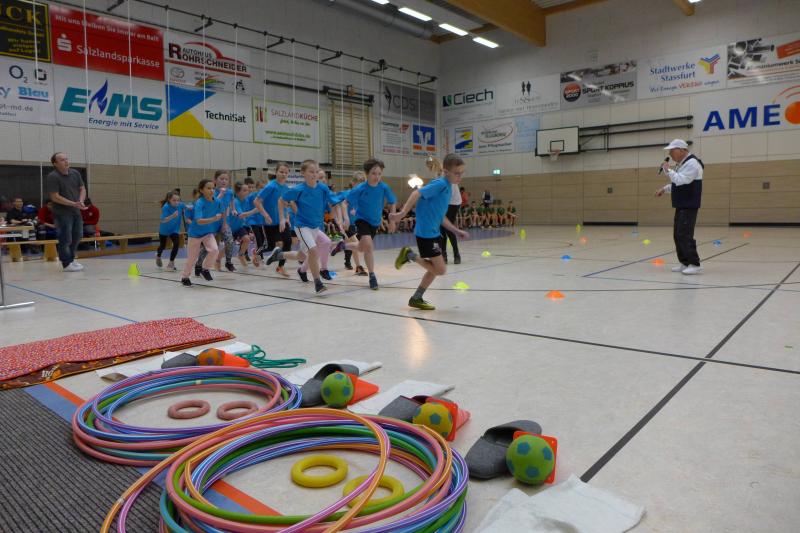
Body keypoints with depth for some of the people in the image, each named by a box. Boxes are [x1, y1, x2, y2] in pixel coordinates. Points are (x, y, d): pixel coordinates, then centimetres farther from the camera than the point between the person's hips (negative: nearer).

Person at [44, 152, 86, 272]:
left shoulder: (75, 173, 7)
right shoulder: (52, 177, -13)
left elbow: (82, 189, 13)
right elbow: (55, 197, -17)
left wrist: (81, 201, -6)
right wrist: (73, 204, -21)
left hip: (76, 211, 7)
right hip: (62, 212, -7)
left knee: (77, 236, 16)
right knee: (65, 239, -3)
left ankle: (71, 259, 32)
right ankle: (67, 264, 7)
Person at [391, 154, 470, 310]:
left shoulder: (447, 187, 14)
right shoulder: (440, 184, -14)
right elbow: (417, 193, -25)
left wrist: (457, 231, 18)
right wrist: (402, 213, -33)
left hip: (434, 232, 10)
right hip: (426, 233, -10)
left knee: (435, 268, 15)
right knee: (441, 270, -5)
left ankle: (416, 299, 24)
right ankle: (410, 255, 4)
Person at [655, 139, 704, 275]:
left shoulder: (692, 163, -15)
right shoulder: (682, 164, 17)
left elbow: (681, 180, -25)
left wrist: (668, 170, -14)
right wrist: (664, 189, 14)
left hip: (689, 206, -10)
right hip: (681, 206, 10)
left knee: (685, 235, -14)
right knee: (678, 234, 10)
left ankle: (695, 264, -11)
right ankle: (685, 263, 16)